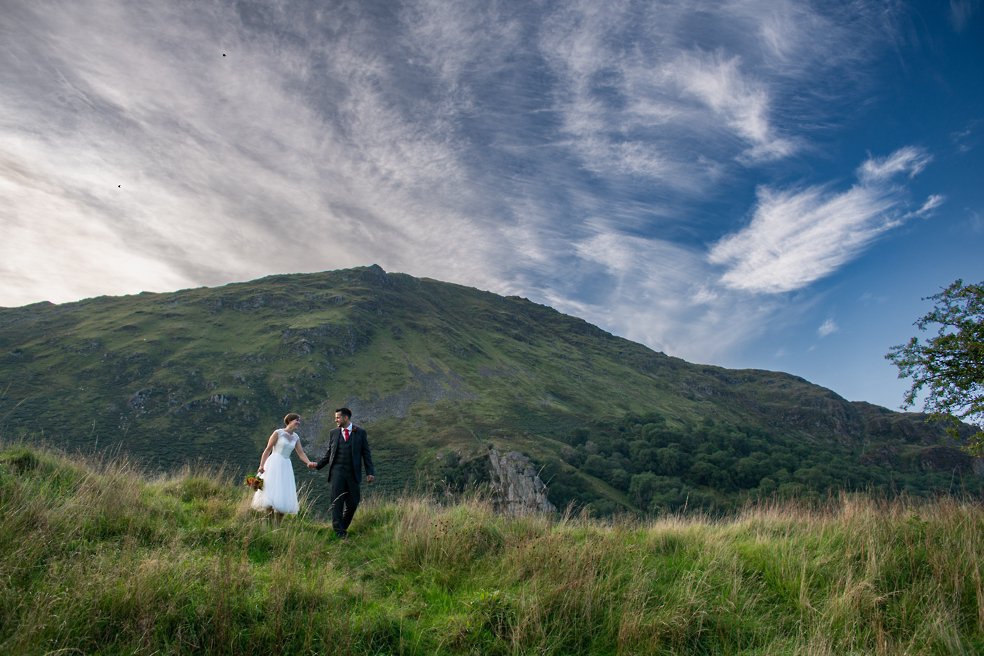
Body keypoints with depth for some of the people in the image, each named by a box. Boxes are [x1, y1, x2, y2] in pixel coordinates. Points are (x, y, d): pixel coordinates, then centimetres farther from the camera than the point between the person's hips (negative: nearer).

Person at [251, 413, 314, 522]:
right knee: (271, 494, -10)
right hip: (274, 464, -6)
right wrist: (261, 465, -15)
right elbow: (267, 449, -6)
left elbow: (301, 453, 6)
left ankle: (277, 525, 9)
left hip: (286, 467, 6)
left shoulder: (296, 437, 11)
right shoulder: (278, 433, -4)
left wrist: (309, 462, -12)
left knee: (284, 497, 2)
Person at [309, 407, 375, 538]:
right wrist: (318, 464, -2)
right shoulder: (333, 433, 9)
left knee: (352, 503, 5)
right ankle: (338, 532, 0)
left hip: (352, 473, 0)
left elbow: (366, 453, 2)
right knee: (337, 502, -4)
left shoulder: (360, 432, 3)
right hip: (337, 472, 1)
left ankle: (343, 527, 24)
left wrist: (369, 472, -4)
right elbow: (329, 453, 14)